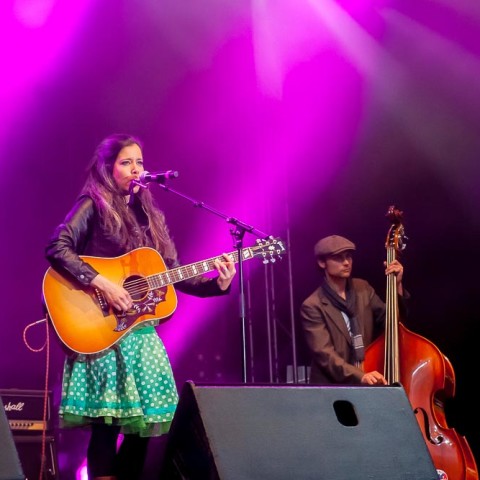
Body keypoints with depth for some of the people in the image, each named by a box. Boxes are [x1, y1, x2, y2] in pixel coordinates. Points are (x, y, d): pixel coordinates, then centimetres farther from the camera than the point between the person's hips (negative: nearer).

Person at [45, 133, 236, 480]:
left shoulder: (150, 216, 17)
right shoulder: (94, 204, -1)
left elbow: (175, 274, 14)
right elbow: (57, 249, -15)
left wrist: (218, 283, -1)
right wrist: (103, 284, -22)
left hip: (143, 332, 6)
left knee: (146, 422, 3)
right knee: (108, 423, -11)